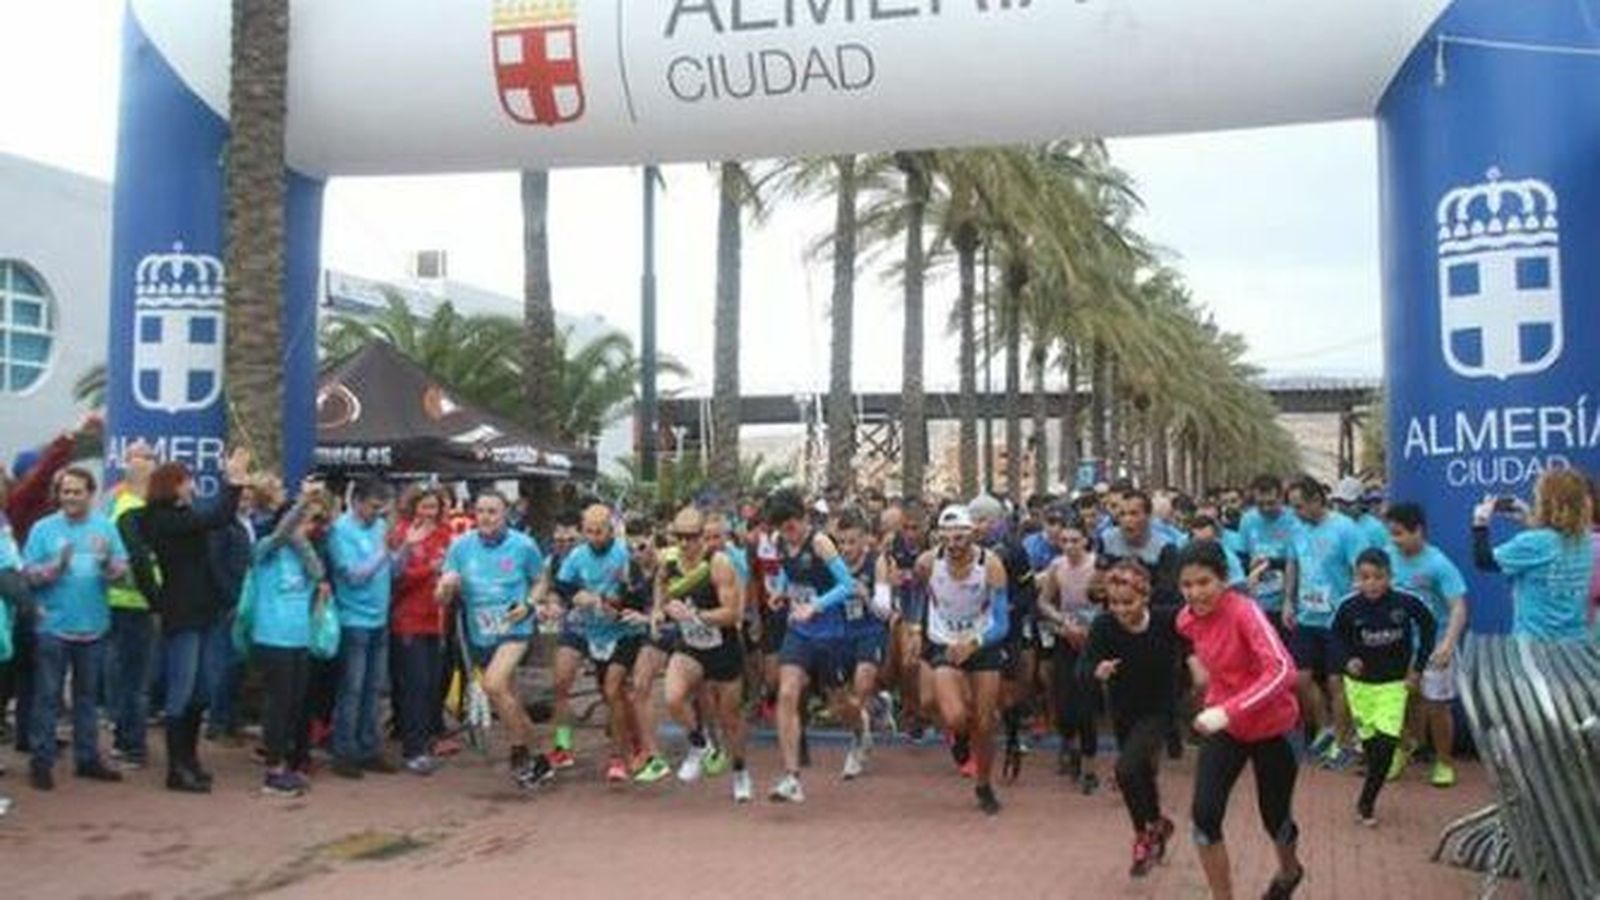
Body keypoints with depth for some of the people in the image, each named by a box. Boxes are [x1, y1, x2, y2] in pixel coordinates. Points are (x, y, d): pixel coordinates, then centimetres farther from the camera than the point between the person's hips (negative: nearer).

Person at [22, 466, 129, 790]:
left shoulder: (106, 527, 2)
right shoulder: (43, 528, -4)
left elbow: (122, 571, -2)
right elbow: (29, 574, -7)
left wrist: (108, 562, -23)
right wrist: (56, 566, -24)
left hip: (93, 626, 3)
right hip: (53, 627, -3)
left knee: (87, 695, 14)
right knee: (48, 696, 2)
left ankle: (87, 758, 22)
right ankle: (41, 761, 9)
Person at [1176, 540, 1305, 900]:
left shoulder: (1245, 611, -26)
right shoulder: (1187, 619, -8)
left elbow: (1282, 670, -39)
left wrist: (1228, 710, -44)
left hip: (1271, 725, -4)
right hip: (1223, 724, 4)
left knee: (1274, 817, 13)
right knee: (1204, 814, -12)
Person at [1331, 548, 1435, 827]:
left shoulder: (1406, 603, -18)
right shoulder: (1349, 607, -17)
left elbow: (1428, 626, -1)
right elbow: (1337, 637, -1)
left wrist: (1418, 666, -1)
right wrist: (1347, 661, -20)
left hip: (1394, 683, -1)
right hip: (1359, 683, 1)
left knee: (1387, 742, -11)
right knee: (1370, 742, 10)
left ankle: (1366, 802, 1)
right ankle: (1370, 794, 31)